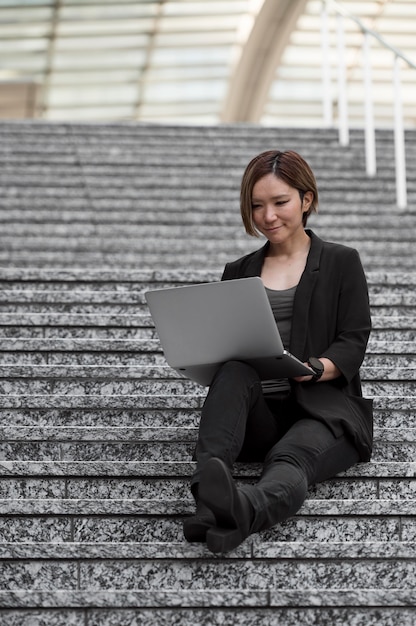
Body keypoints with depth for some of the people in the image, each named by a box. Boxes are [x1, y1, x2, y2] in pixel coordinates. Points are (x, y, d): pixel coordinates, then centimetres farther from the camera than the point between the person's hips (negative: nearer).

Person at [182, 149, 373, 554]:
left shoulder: (341, 263, 14)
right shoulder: (238, 272, 24)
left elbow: (353, 343, 2)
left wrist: (311, 369, -19)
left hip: (322, 408, -2)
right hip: (257, 418, 3)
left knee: (290, 459, -37)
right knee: (234, 370, -33)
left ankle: (244, 510, -72)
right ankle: (209, 489, -57)